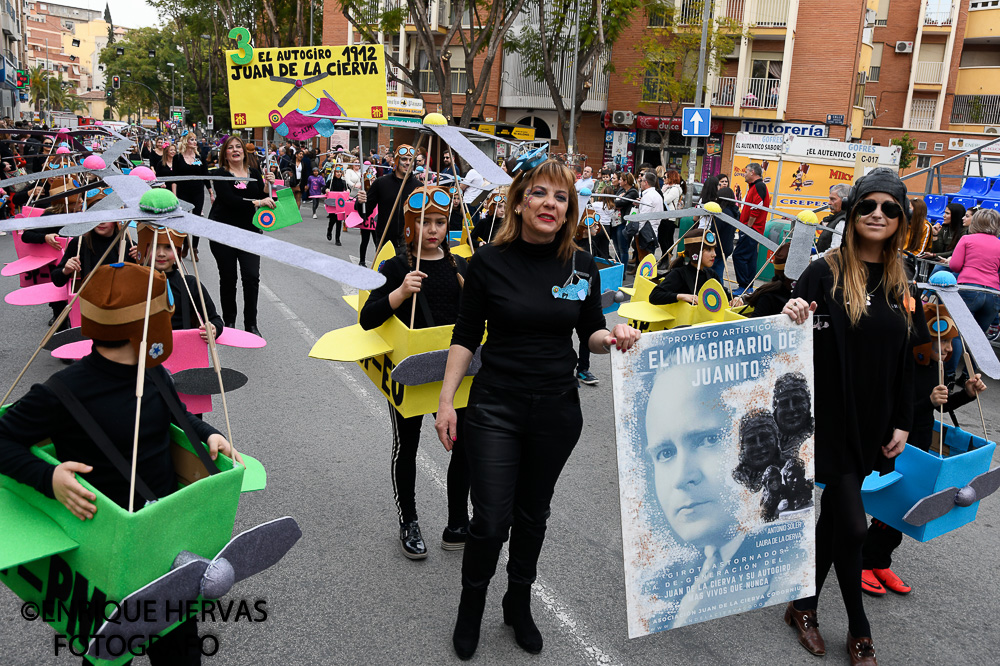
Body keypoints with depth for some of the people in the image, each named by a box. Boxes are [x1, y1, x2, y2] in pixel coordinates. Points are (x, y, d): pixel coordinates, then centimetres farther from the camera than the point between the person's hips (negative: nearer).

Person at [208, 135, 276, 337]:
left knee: (252, 277, -6)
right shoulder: (221, 174, -2)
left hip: (250, 231, 2)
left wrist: (267, 186, -9)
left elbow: (265, 199, 8)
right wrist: (257, 202, -24)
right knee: (228, 278, 6)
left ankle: (251, 324, 4)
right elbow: (229, 199, -18)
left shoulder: (254, 174, 10)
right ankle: (229, 322, 20)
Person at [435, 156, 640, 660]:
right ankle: (471, 604, 29)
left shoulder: (582, 266, -2)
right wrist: (446, 401, -5)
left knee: (533, 514, 17)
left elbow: (590, 334, 8)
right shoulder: (489, 261, -9)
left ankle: (519, 603, 41)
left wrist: (615, 337, -14)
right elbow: (466, 336, -2)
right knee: (491, 520, -1)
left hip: (557, 410, 3)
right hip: (495, 407, -2)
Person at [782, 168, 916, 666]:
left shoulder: (899, 283, 7)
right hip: (831, 417, -6)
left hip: (872, 423, 6)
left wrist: (902, 422, 11)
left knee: (833, 515, 15)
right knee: (852, 524, -4)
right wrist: (792, 317, -33)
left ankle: (803, 606, 33)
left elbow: (903, 359, 12)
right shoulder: (825, 272, -10)